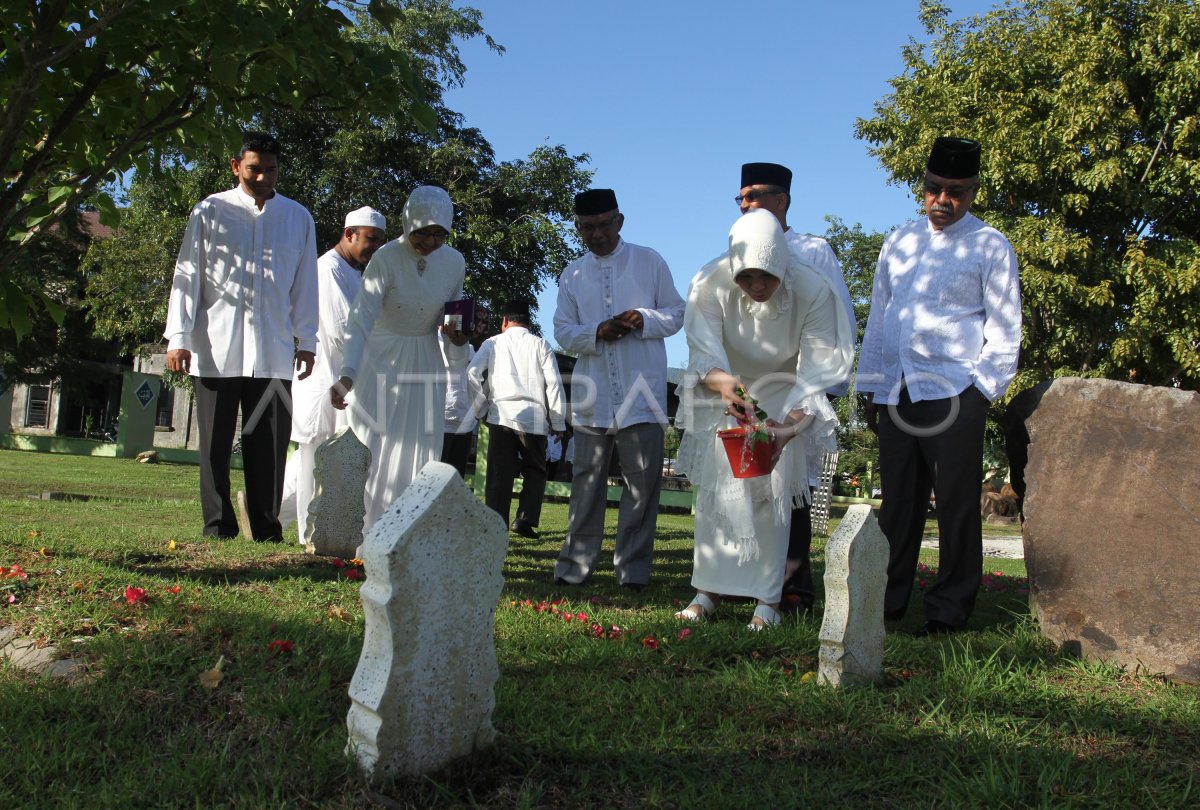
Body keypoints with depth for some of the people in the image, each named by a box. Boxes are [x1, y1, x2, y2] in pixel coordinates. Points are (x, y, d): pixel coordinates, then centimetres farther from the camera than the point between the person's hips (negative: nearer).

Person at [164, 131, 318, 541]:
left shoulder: (298, 218, 11)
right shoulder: (210, 211, 6)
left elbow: (305, 284, 14)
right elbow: (186, 276, 5)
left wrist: (306, 341, 10)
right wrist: (178, 337, -1)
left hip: (274, 352, 1)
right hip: (216, 349, -1)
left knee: (270, 443, -1)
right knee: (216, 443, 3)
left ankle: (267, 529, 6)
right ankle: (218, 529, 11)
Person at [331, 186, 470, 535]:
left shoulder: (454, 262, -5)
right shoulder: (386, 259, -19)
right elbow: (361, 319, -26)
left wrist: (457, 338, -13)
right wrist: (347, 375, -38)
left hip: (425, 364, 4)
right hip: (382, 360, -4)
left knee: (417, 454, 4)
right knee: (374, 450, -4)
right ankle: (367, 536, 6)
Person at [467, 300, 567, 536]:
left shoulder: (492, 343, 11)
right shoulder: (540, 345, 8)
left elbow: (471, 374, 0)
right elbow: (554, 384, 1)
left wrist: (481, 410, 9)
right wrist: (558, 423, 6)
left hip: (500, 416, 1)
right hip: (533, 418, -1)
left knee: (499, 473, 3)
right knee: (535, 471, 13)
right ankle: (525, 519, -1)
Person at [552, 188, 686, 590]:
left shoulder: (649, 262, 6)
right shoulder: (573, 274, 13)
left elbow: (676, 313, 7)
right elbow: (562, 330, 9)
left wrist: (644, 320, -13)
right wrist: (596, 332, -11)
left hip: (642, 392, -2)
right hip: (593, 393, 2)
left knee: (642, 481, 0)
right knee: (587, 479, 5)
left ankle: (633, 568, 8)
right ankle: (575, 564, 12)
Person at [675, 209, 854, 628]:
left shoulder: (813, 290, -29)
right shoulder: (710, 284, -27)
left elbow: (816, 372, -28)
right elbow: (704, 352, -29)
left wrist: (787, 428, -41)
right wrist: (723, 383, -52)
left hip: (783, 395, -1)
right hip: (726, 389, 1)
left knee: (773, 492, -8)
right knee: (715, 486, -4)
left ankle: (767, 600, -1)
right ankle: (708, 591, 6)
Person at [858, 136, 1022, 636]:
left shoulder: (990, 247, 4)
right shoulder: (899, 243, 16)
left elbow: (1004, 329, 2)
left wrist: (984, 390, -7)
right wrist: (871, 389, 13)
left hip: (953, 393, -4)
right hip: (897, 391, 4)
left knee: (956, 504, 0)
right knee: (897, 502, 8)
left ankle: (949, 611, 9)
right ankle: (886, 602, 15)